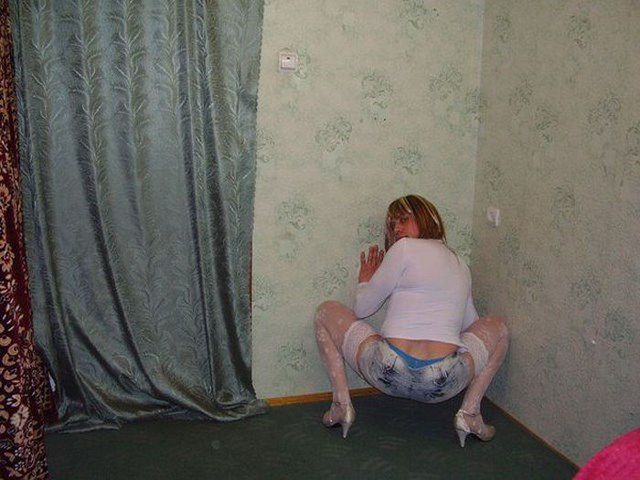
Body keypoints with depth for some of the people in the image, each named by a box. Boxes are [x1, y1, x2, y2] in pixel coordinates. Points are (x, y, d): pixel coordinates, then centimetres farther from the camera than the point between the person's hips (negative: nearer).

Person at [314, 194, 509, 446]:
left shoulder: (405, 248, 0)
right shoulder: (461, 266, 17)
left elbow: (362, 309, 5)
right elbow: (470, 324, 28)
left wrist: (364, 282, 26)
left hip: (388, 373, -3)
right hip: (443, 385, 4)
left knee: (326, 312, 20)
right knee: (498, 327, 31)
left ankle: (342, 405, 8)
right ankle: (469, 412, 11)